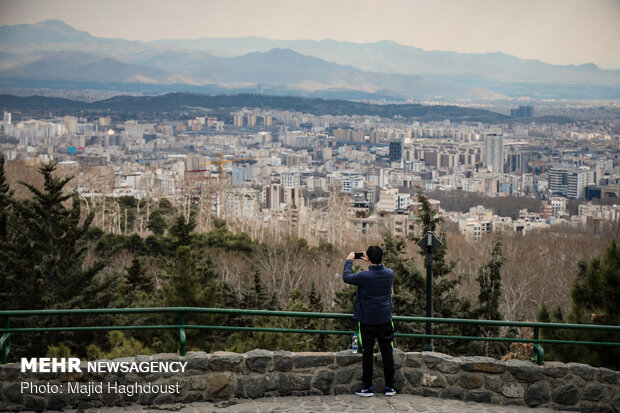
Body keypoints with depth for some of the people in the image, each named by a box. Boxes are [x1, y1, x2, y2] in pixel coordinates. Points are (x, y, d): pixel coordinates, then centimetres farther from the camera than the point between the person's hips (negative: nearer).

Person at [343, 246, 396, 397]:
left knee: (367, 353, 4)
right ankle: (390, 387, 12)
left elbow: (346, 277, -1)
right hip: (385, 319, 3)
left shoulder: (364, 276, -19)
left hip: (367, 320, -3)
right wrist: (371, 263, 25)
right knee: (387, 352, 8)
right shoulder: (390, 274, -7)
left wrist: (349, 261, 13)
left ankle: (367, 387, 9)